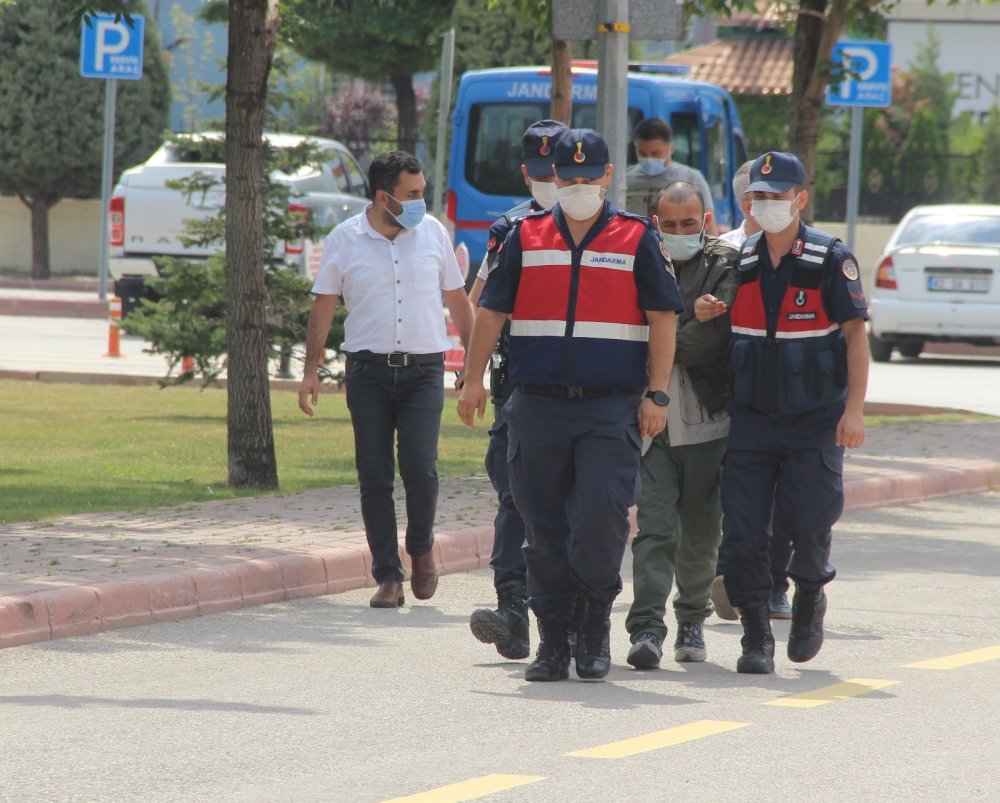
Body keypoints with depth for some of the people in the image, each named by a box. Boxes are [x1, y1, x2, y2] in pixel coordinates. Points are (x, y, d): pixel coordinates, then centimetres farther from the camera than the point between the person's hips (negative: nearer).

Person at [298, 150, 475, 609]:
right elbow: (323, 307, 7)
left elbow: (457, 301, 14)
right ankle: (387, 576, 6)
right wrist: (311, 371, 1)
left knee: (420, 467, -13)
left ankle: (421, 549, 14)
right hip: (368, 370, 0)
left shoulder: (433, 233, 6)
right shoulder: (344, 241, 2)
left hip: (423, 369, 0)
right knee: (374, 477, -1)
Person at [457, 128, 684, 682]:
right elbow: (491, 311, 13)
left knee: (601, 518, -15)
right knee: (544, 527, 4)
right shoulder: (526, 237, 11)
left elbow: (662, 319, 4)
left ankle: (596, 617, 7)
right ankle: (553, 640, 12)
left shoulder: (638, 240, 5)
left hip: (611, 408, -2)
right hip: (536, 406, 2)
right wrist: (473, 379, 5)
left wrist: (656, 394, -3)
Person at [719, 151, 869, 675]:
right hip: (751, 416, 3)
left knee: (806, 522, -9)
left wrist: (854, 409, -13)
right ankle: (756, 640, 3)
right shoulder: (739, 264, 7)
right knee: (742, 532, -5)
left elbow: (855, 335, -7)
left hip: (815, 420, -3)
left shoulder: (831, 261, -6)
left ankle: (810, 593, 23)